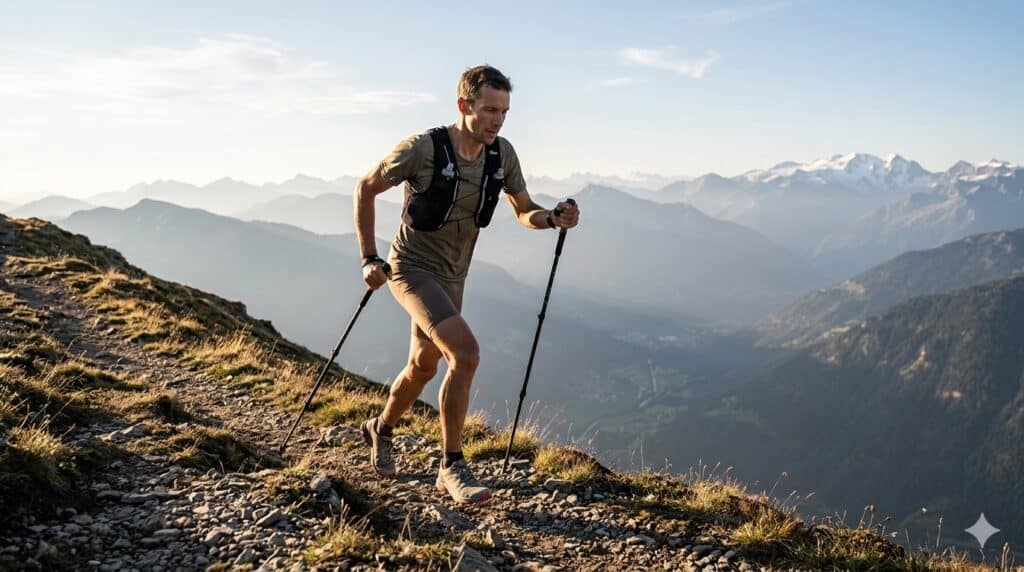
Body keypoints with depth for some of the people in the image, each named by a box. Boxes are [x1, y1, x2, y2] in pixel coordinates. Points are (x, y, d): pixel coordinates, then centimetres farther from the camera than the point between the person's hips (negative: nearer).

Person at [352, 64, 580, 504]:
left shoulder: (502, 154, -7)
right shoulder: (423, 149, -22)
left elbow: (525, 212, 4)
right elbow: (365, 189, -10)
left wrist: (555, 218, -18)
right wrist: (369, 259, -11)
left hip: (452, 275, 7)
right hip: (412, 268, -6)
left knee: (424, 365, 19)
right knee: (465, 354, -23)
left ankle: (380, 429, 47)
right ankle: (452, 467, -10)